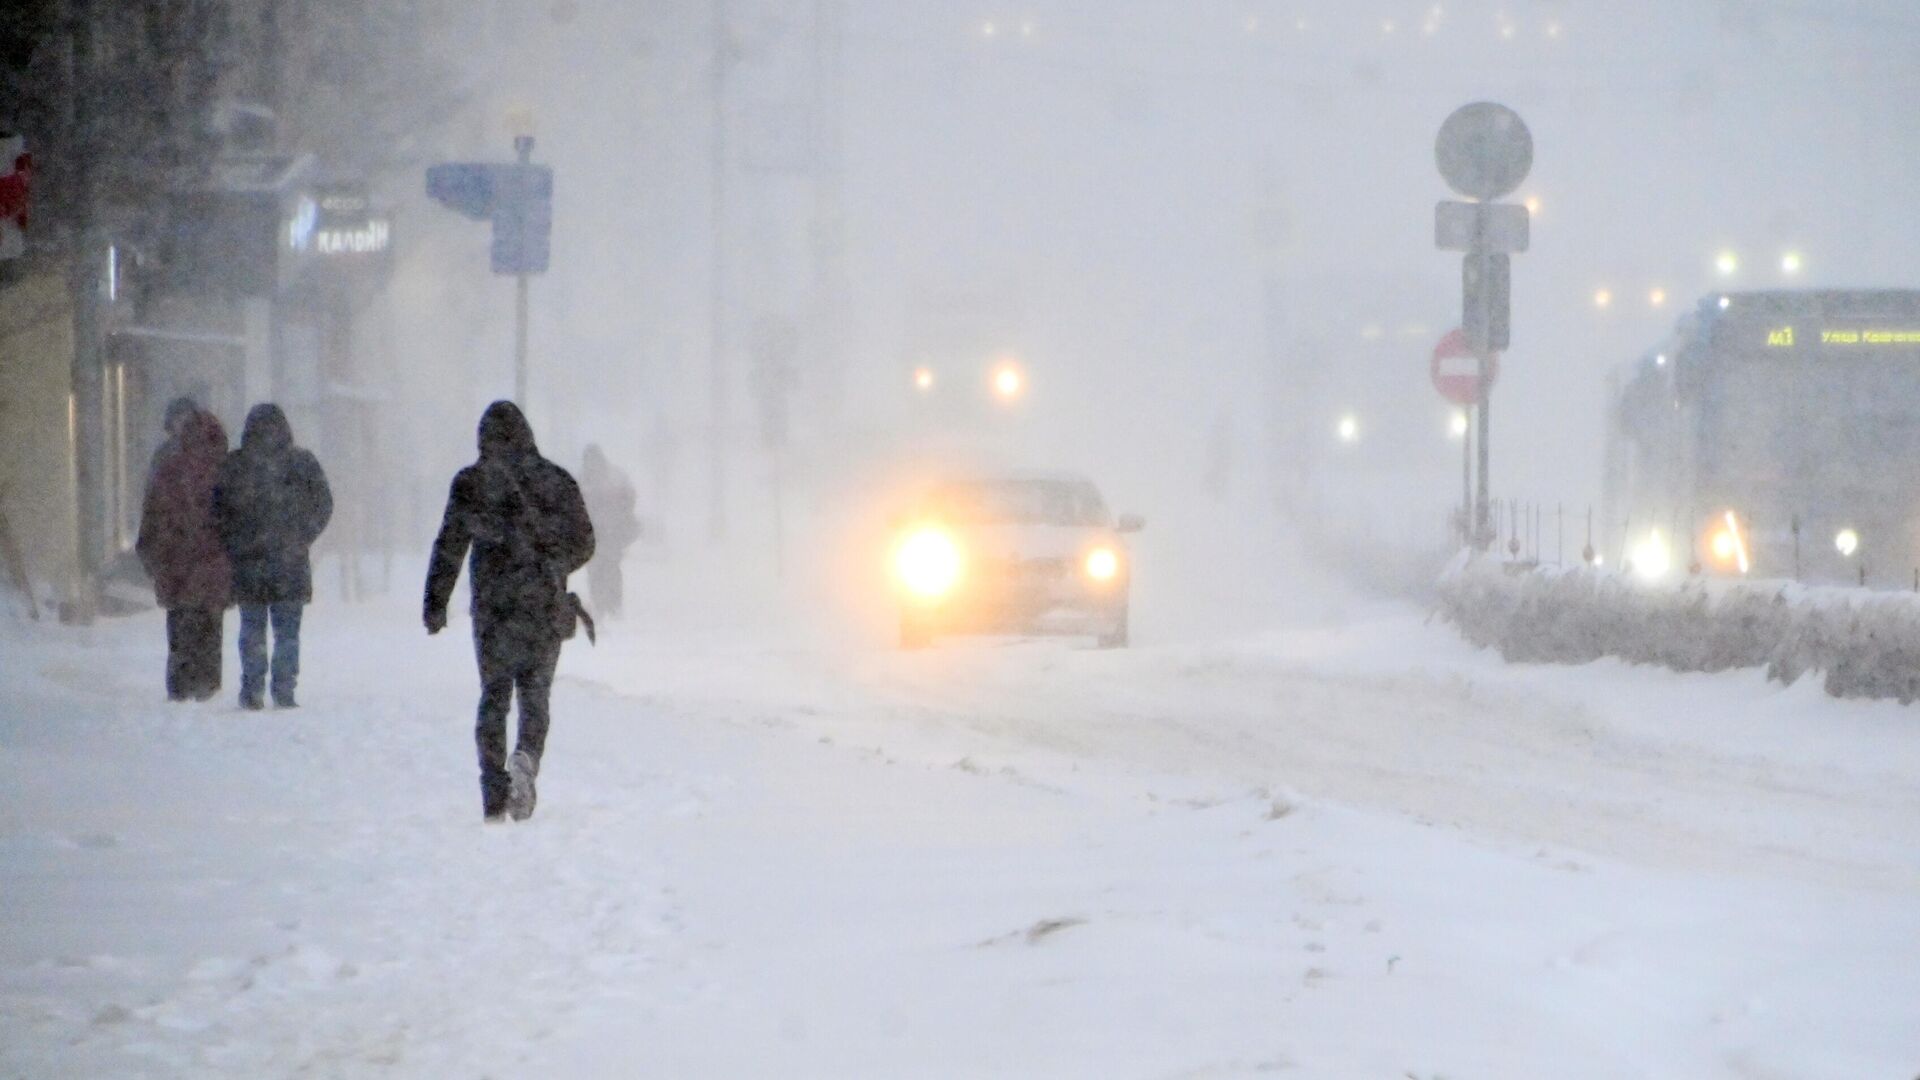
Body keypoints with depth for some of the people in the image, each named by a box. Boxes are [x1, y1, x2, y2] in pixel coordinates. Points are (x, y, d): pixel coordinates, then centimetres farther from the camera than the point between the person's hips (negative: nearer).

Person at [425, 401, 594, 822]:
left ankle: (494, 797, 2)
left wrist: (435, 605, 5)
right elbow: (583, 543, 7)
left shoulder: (471, 484, -4)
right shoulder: (555, 481, 1)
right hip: (546, 608, 1)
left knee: (493, 698, 9)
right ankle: (526, 757, -21)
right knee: (535, 697, 9)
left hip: (493, 609, -1)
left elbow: (449, 547, -3)